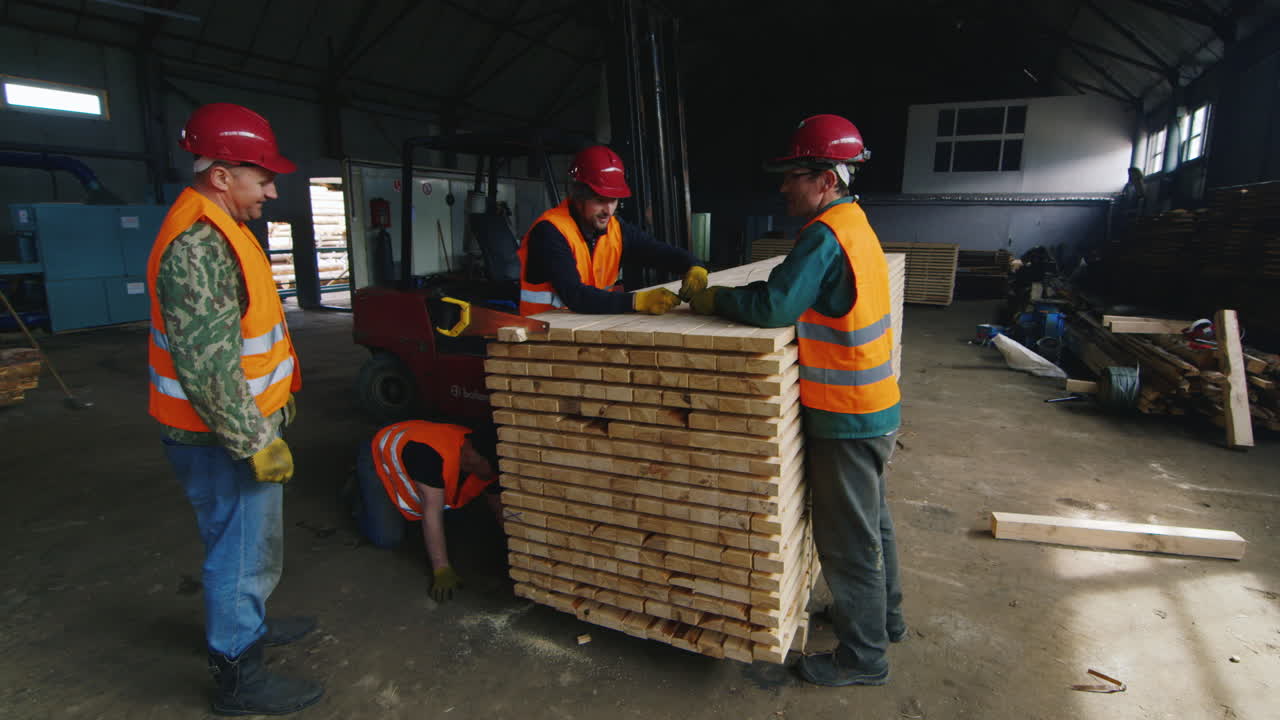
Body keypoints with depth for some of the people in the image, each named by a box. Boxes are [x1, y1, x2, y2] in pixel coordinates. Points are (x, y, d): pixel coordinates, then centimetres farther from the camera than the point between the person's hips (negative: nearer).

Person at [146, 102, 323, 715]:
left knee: (249, 542, 26)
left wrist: (268, 413, 23)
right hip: (222, 441, -10)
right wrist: (255, 443, -22)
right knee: (243, 552, 5)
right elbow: (206, 365, -28)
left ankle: (249, 623, 47)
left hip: (242, 425, 10)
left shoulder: (216, 230, 10)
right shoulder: (197, 246, -25)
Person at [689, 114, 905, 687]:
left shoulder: (825, 234, -22)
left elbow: (775, 306, -29)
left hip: (846, 416, -10)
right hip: (872, 405, 10)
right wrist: (724, 293, 2)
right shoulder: (854, 222, 10)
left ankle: (863, 657, 23)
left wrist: (713, 301, -14)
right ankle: (884, 617, 44)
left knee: (847, 539, 5)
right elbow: (800, 293, 10)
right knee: (871, 518, 24)